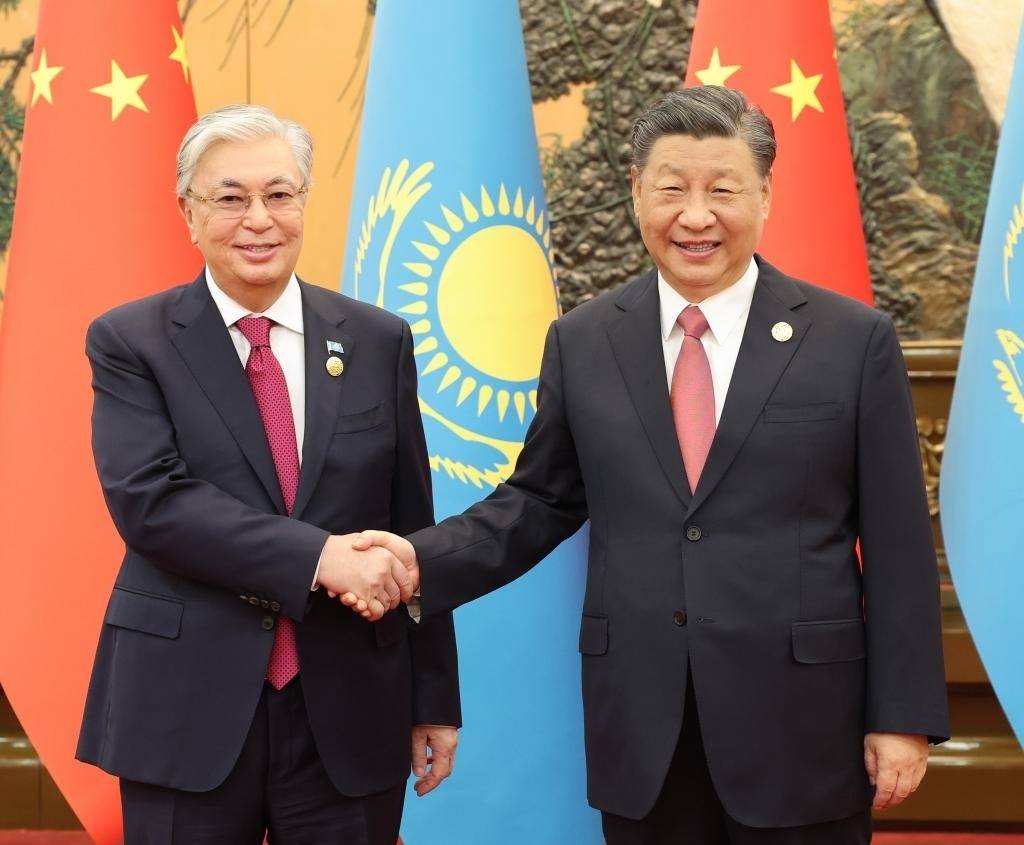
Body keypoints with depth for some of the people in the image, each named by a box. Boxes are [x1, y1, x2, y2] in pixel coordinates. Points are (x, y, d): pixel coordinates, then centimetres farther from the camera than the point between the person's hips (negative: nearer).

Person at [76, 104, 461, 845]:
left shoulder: (378, 341, 6)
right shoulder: (130, 342, 0)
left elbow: (412, 530, 8)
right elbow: (147, 499, -14)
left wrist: (435, 700, 8)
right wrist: (317, 557, -22)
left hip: (349, 712, 2)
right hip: (187, 711, -2)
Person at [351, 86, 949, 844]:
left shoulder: (854, 340, -2)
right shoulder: (582, 342, 5)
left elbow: (897, 543, -2)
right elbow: (541, 502, 11)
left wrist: (903, 715, -3)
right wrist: (423, 561, -6)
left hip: (800, 723, -2)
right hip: (640, 730, 2)